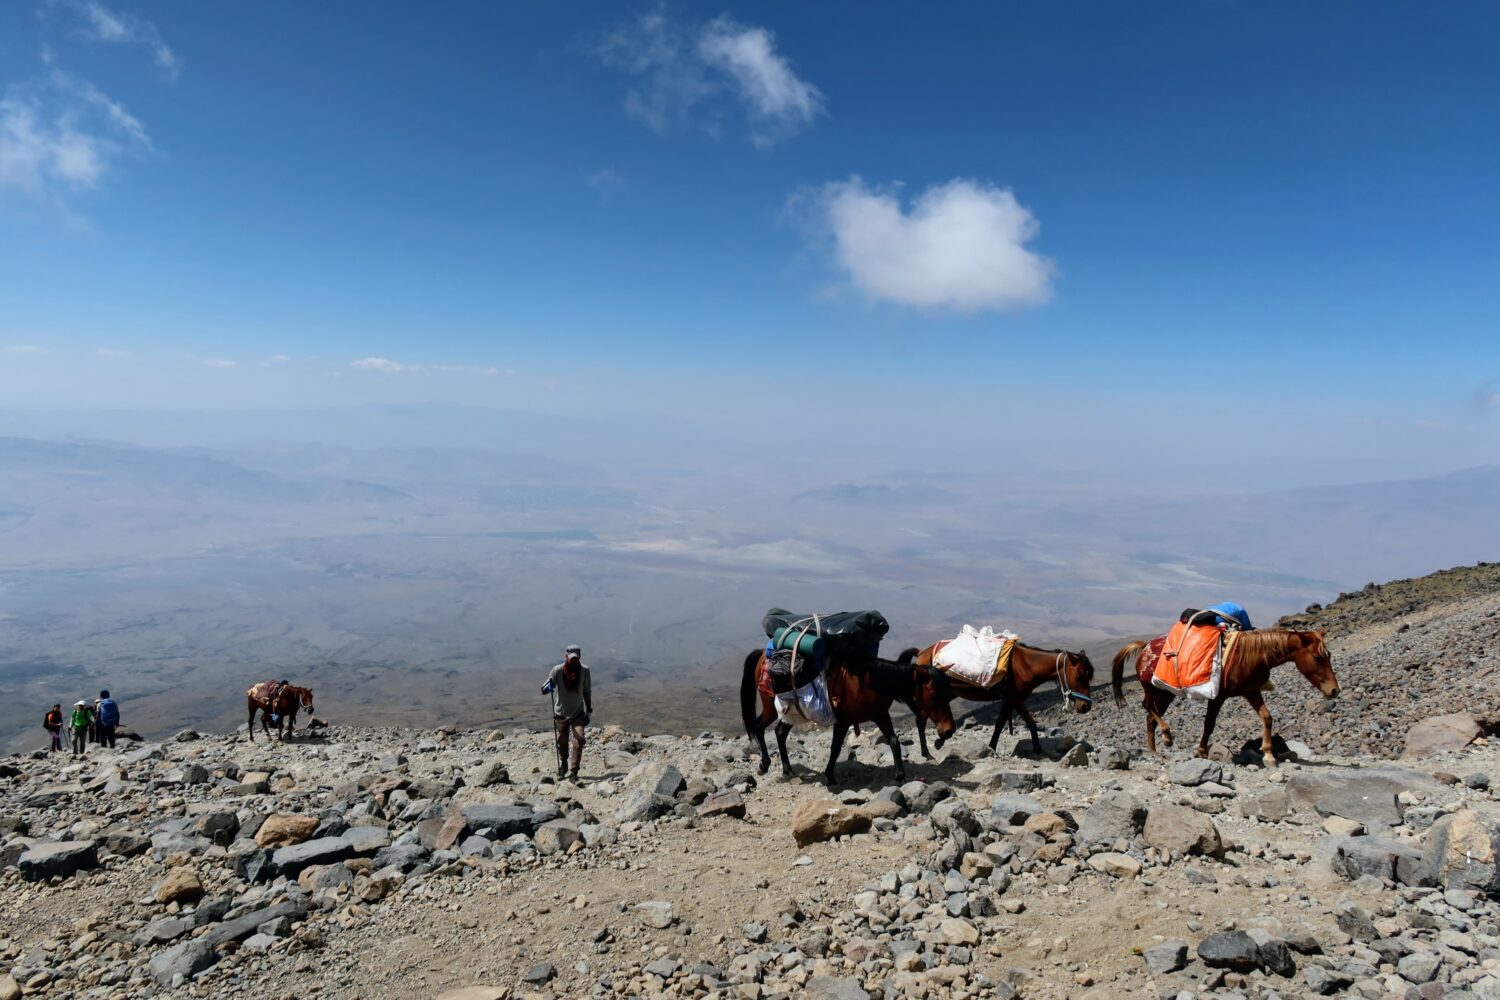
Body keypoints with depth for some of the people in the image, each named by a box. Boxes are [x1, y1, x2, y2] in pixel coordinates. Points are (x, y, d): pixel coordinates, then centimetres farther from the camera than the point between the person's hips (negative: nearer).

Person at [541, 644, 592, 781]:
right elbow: (543, 690, -14)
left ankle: (573, 772, -7)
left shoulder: (584, 671, -10)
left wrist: (588, 711, 6)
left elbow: (587, 692, 4)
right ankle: (563, 766, 42)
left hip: (578, 713, 0)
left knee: (579, 740, -17)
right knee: (562, 743, 13)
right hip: (561, 713, 0)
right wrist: (548, 687, -38)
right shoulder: (557, 670, -16)